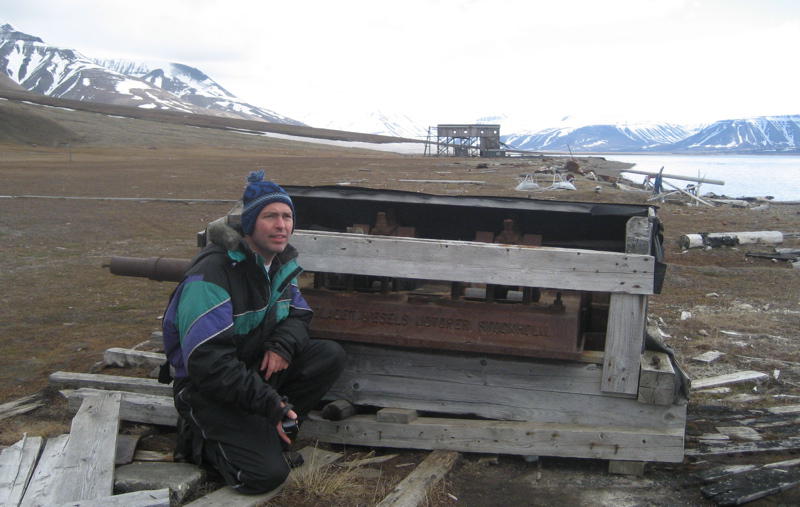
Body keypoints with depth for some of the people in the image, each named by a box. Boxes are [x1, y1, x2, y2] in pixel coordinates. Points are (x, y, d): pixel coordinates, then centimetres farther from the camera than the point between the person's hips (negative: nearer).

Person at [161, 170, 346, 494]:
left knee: (331, 356, -11)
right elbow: (207, 362, -30)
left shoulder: (282, 261, 2)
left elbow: (298, 312, 13)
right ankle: (200, 438, 6)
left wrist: (283, 345, -13)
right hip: (209, 388, -8)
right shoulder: (212, 275, -25)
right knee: (266, 474, -21)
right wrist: (269, 403, -29)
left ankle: (263, 429, -5)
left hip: (258, 368, 8)